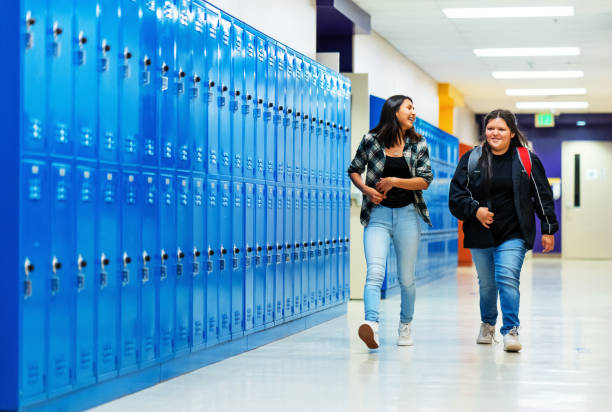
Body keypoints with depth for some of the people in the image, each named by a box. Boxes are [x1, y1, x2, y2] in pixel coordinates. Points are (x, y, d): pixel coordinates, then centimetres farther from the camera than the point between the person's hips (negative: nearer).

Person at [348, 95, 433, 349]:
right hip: (378, 214, -2)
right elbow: (354, 170, 12)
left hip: (407, 214, 2)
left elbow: (425, 181, 0)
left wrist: (394, 181, -12)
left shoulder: (418, 144, 7)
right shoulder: (371, 140, 2)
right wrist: (367, 190, -6)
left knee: (406, 278, 7)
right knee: (375, 272, -19)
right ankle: (372, 324, -34)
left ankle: (405, 326, 25)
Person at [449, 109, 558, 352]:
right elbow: (456, 194, 2)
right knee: (486, 284, 12)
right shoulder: (471, 159, 3)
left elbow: (543, 197, 5)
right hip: (480, 233, 2)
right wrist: (475, 210, -15)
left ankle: (511, 331, -15)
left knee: (507, 279, -18)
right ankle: (488, 324, 36)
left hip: (513, 234, -2)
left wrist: (548, 230, 2)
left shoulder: (527, 160, 1)